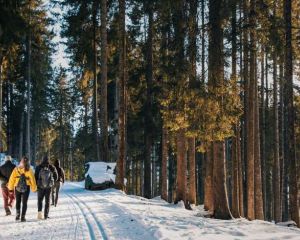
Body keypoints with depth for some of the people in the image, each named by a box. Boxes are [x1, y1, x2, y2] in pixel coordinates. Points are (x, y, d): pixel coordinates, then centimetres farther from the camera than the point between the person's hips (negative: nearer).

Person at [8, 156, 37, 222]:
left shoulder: (16, 169, -5)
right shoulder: (29, 170, -8)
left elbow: (12, 178, -1)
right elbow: (32, 180, -3)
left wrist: (10, 187, 10)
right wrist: (34, 188, 8)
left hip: (17, 187, 1)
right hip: (26, 188, -1)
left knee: (18, 201, 19)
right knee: (24, 202, 6)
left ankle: (18, 214, 5)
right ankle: (23, 217, -1)